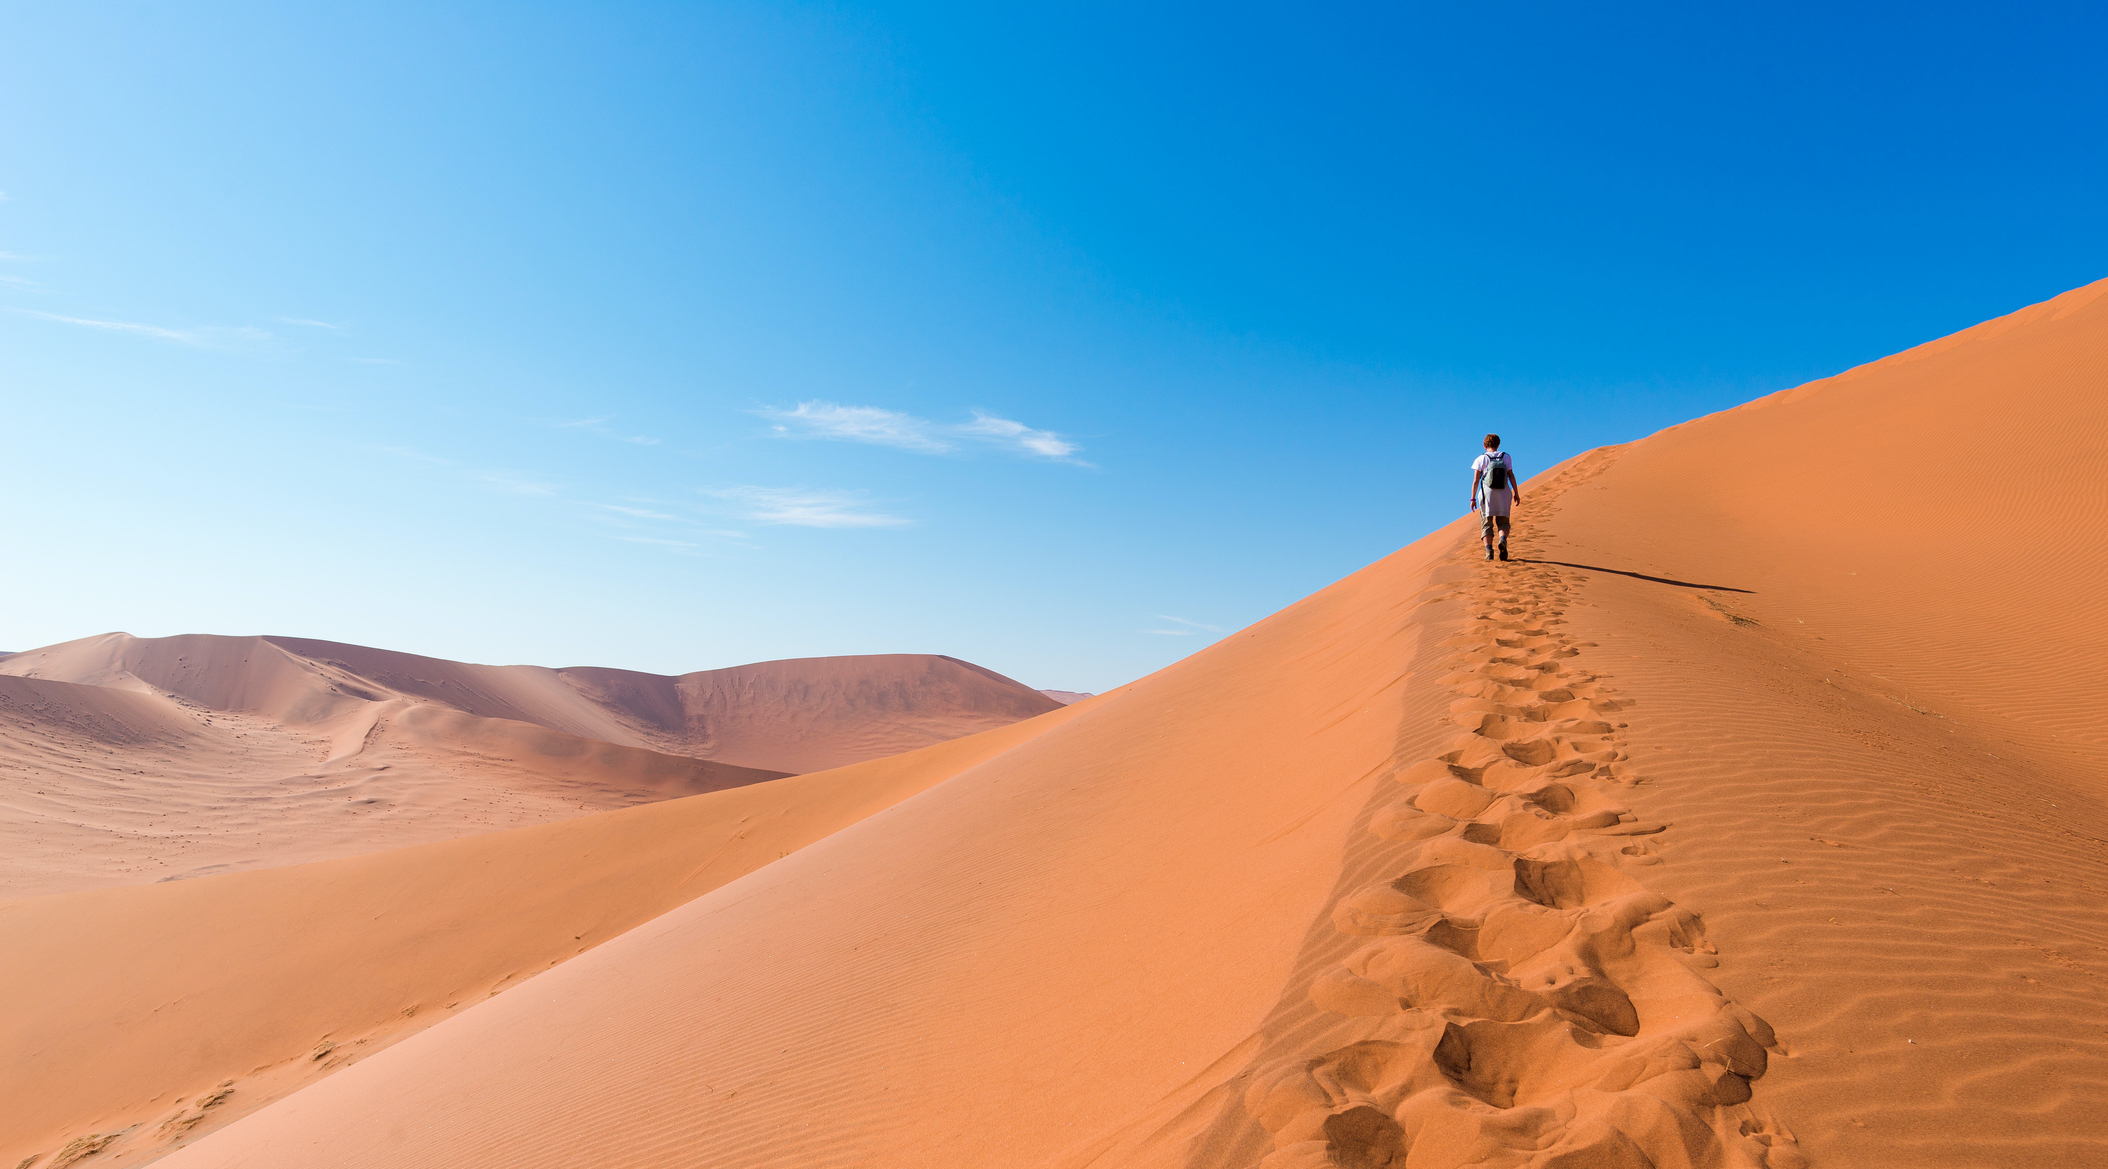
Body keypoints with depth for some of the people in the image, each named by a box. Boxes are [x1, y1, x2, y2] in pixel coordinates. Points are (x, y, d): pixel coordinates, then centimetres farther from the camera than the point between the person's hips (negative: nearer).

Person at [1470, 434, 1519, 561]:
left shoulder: (1481, 459, 0)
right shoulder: (1506, 457, 4)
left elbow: (1475, 480, -3)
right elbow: (1511, 476, 2)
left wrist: (1473, 498, 1)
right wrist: (1516, 493, 9)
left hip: (1487, 494, -1)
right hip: (1504, 494, 1)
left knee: (1487, 523, 6)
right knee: (1503, 522, 11)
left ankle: (1489, 550, -9)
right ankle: (1503, 539, -20)